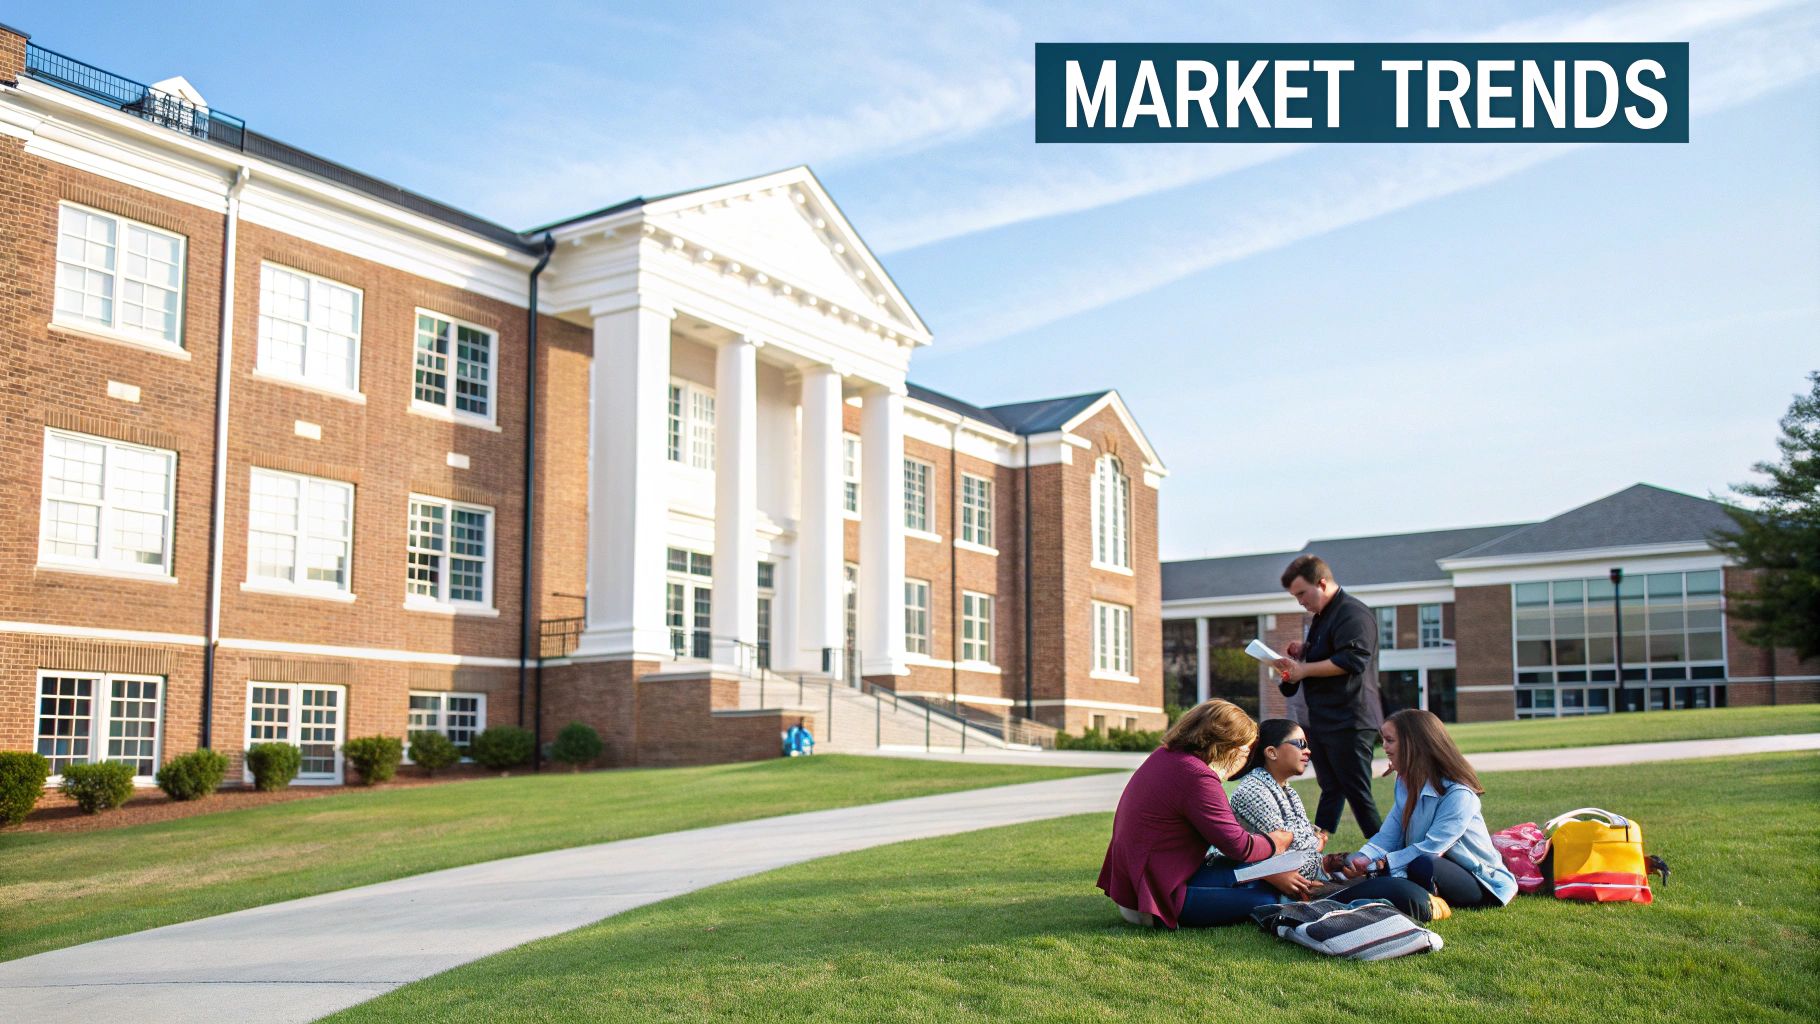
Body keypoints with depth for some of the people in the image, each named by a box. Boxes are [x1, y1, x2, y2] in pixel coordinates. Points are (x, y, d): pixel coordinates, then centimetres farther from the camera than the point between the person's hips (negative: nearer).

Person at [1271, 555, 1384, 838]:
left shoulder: (1353, 613, -13)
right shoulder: (1321, 618, 19)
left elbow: (1352, 660, -25)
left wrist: (1303, 669, -19)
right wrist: (1303, 652, 12)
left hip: (1348, 724, -10)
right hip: (1321, 723, 10)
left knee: (1357, 794, -7)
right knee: (1331, 790, 13)